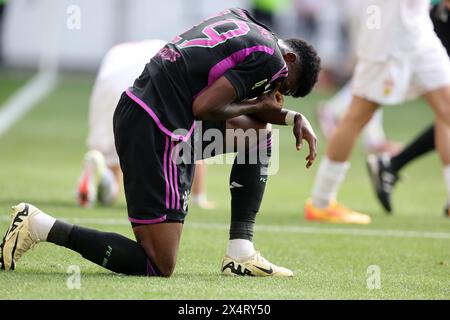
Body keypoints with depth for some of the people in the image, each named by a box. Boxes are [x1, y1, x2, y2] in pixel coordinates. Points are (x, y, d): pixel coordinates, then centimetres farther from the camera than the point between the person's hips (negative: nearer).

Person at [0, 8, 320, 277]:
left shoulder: (239, 18, 18)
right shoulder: (271, 59, -9)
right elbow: (205, 107, -16)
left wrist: (294, 118, 21)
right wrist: (255, 106, -1)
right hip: (156, 134, -10)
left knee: (259, 131, 22)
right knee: (159, 267, -5)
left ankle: (241, 254, 18)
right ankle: (41, 226, -5)